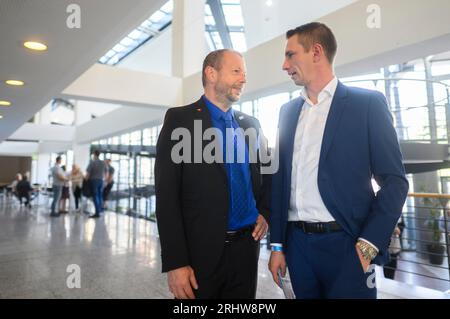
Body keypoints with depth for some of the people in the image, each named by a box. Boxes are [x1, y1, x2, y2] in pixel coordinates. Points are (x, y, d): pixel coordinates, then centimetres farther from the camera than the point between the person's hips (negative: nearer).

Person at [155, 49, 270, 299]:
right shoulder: (180, 119, -5)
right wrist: (175, 262, -15)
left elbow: (266, 172, 22)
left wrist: (265, 211, 4)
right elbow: (167, 194, -11)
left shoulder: (251, 124, 10)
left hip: (246, 247, 5)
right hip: (201, 250, -4)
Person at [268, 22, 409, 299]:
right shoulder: (288, 111, 9)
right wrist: (277, 244, 6)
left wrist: (368, 245, -13)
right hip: (296, 242, 4)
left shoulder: (368, 103, -3)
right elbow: (280, 180, 8)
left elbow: (394, 181, -4)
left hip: (346, 244, -4)